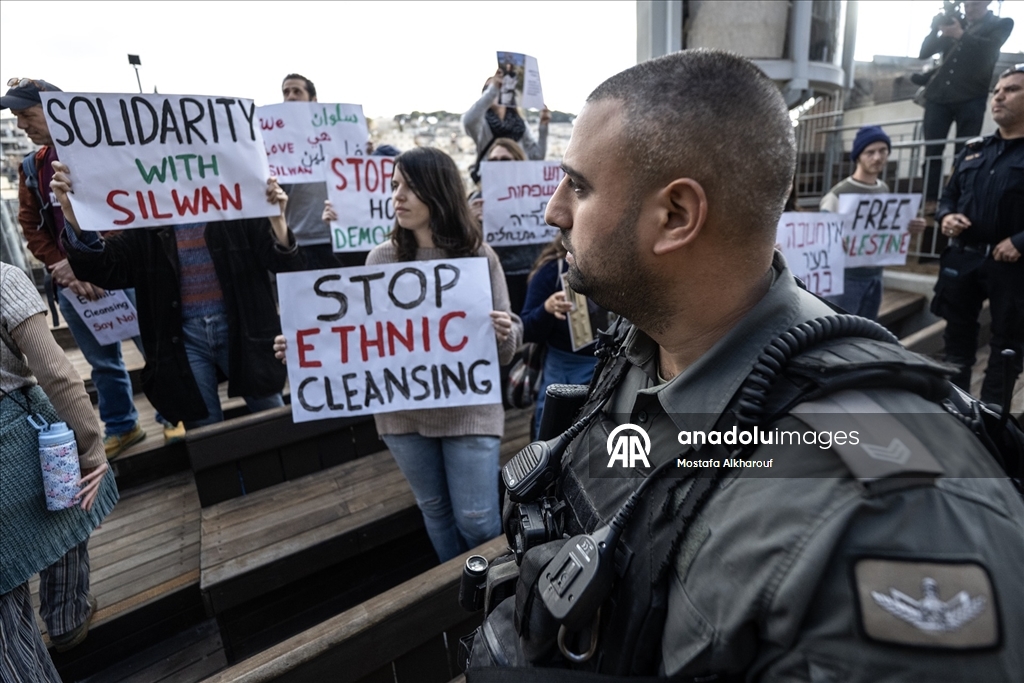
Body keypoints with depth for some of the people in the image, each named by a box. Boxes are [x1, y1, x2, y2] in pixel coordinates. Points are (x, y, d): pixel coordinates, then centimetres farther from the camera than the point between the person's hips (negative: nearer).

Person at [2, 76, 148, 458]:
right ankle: (122, 428, 28)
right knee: (102, 362, 14)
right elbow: (32, 228, 10)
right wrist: (64, 269, -7)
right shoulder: (31, 168, 13)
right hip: (68, 282, 6)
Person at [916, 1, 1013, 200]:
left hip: (970, 98, -3)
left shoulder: (1001, 24, 12)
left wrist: (961, 35, -12)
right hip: (938, 95, 3)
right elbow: (924, 53, 14)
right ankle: (930, 201, -4)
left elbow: (988, 49, -6)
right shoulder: (955, 24, 21)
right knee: (931, 152, -5)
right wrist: (935, 29, -1)